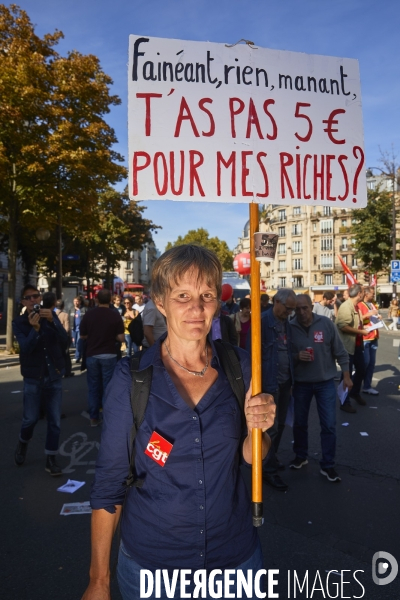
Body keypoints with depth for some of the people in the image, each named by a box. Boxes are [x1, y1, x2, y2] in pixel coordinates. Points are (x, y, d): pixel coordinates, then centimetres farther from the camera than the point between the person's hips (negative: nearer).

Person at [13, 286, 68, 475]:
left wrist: (52, 321, -26)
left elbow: (64, 339, -12)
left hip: (54, 376, 2)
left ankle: (50, 459, 17)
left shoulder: (51, 315, 1)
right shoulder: (18, 322, -5)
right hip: (33, 378, -2)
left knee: (54, 420, 4)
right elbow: (26, 348, -19)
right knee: (30, 418, 8)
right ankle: (22, 444, 40)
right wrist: (35, 328, -34)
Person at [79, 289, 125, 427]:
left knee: (93, 387, 11)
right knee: (108, 387, 4)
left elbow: (82, 336, 3)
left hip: (92, 355, 2)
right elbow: (121, 338, -8)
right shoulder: (115, 315, -8)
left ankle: (94, 418, 17)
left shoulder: (88, 314, -3)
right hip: (109, 355, -2)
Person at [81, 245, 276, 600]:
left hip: (236, 554, 2)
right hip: (150, 560, -1)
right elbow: (109, 480, -9)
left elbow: (251, 457, 0)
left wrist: (257, 429, -21)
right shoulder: (132, 376, -16)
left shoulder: (239, 365, -11)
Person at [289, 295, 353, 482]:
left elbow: (340, 351, -2)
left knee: (329, 425, 3)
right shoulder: (290, 327, -10)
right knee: (299, 423, 15)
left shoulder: (326, 323, -10)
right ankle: (300, 456, 36)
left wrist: (346, 375, -3)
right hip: (301, 383, 1)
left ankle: (327, 465, 18)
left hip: (326, 382, -1)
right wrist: (296, 356, -21)